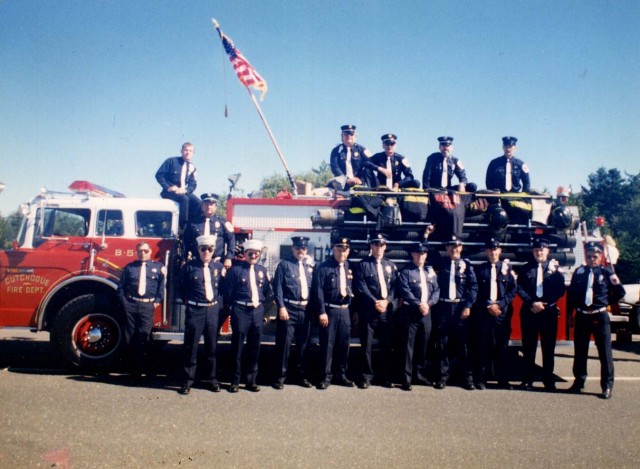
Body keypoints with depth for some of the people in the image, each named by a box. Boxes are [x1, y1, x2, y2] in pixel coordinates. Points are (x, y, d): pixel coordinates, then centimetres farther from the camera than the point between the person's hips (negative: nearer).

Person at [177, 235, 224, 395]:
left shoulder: (218, 267, 5)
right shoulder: (189, 267, -3)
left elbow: (223, 287, 14)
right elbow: (181, 287, 6)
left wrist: (217, 299, 4)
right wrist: (187, 301, 3)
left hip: (213, 310, 3)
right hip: (194, 310, -3)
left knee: (212, 347, 12)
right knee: (190, 347, 2)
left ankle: (211, 379, 24)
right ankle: (187, 381, 12)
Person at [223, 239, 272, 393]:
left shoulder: (263, 270, 10)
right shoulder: (235, 269, -4)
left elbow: (267, 294, 11)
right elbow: (228, 292, -1)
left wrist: (268, 281, -4)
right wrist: (233, 307, 2)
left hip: (257, 311, 5)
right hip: (241, 311, -4)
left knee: (255, 347, 10)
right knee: (237, 346, 2)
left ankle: (251, 380, 21)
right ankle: (235, 381, 13)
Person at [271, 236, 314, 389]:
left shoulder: (310, 266, 12)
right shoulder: (284, 264, -1)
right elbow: (277, 287, -7)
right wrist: (281, 307, -14)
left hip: (305, 309, 4)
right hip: (289, 309, -4)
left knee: (303, 343, 12)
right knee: (284, 343, -3)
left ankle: (302, 375, 24)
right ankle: (280, 376, 8)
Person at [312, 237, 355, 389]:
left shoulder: (350, 268, 11)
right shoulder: (323, 267, -7)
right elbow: (318, 291, -11)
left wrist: (353, 308, 9)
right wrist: (321, 312, -15)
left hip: (345, 310, 5)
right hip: (329, 310, -5)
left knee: (343, 344, 11)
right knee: (327, 344, 0)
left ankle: (341, 375, 23)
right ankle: (326, 376, 11)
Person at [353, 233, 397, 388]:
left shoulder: (391, 266, 14)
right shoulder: (362, 265, 1)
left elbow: (394, 286, 7)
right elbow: (361, 287, -7)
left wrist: (386, 301, -9)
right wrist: (375, 302, -15)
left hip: (387, 309, 4)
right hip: (368, 310, -3)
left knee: (386, 344, 9)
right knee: (366, 344, 0)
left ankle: (385, 377, 18)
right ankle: (367, 376, 9)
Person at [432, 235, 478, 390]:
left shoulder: (466, 265, 5)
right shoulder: (440, 263, 9)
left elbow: (474, 287, 1)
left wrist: (468, 306, -8)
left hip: (460, 308, -1)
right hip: (443, 307, 1)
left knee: (463, 343, 3)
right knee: (442, 343, 2)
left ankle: (467, 377, 10)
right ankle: (443, 375, 9)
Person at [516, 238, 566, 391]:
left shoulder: (555, 268, 6)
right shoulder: (526, 268, 7)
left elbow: (560, 290, 0)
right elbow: (520, 289, 0)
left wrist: (545, 304, -10)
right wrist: (532, 303, -13)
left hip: (549, 311, 0)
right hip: (529, 311, 0)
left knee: (548, 347, 5)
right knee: (528, 347, 4)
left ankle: (549, 381, 15)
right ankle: (527, 380, 11)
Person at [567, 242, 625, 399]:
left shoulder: (607, 273, -3)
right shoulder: (579, 272, 3)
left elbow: (620, 292, 6)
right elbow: (571, 294, 8)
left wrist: (606, 303, -4)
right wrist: (569, 314, 8)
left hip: (600, 317, -2)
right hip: (581, 317, 2)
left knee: (605, 352, 3)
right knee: (579, 352, 11)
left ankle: (607, 386, 12)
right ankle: (579, 382, 23)